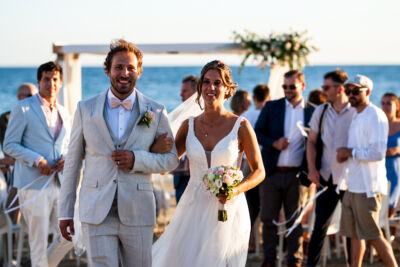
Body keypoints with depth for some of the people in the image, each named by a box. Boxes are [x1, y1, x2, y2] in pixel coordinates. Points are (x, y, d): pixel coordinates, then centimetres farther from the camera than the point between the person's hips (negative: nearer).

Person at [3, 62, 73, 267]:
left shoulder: (63, 113, 16)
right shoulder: (23, 108, -2)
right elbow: (10, 145, -4)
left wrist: (66, 158, 0)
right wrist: (37, 160, -17)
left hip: (60, 182, 6)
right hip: (33, 184, -6)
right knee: (38, 240, 0)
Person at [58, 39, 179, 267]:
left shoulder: (156, 112, 4)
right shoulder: (86, 109, 5)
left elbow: (171, 160, 6)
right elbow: (73, 163, 8)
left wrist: (136, 159, -13)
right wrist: (65, 212, 6)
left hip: (137, 213, 1)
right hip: (97, 214, -1)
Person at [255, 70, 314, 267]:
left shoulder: (312, 112, 4)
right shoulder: (271, 107, 6)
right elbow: (257, 133, 5)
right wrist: (274, 143, -12)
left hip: (295, 174, -1)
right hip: (271, 172, 1)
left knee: (295, 219, 5)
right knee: (269, 219, 5)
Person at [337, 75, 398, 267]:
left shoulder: (375, 116, -13)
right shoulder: (356, 117, 17)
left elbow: (377, 153, -21)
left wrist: (350, 152, -13)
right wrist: (344, 154, 7)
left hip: (367, 187, -9)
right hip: (353, 186, 9)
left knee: (373, 235, -6)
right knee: (354, 234, 11)